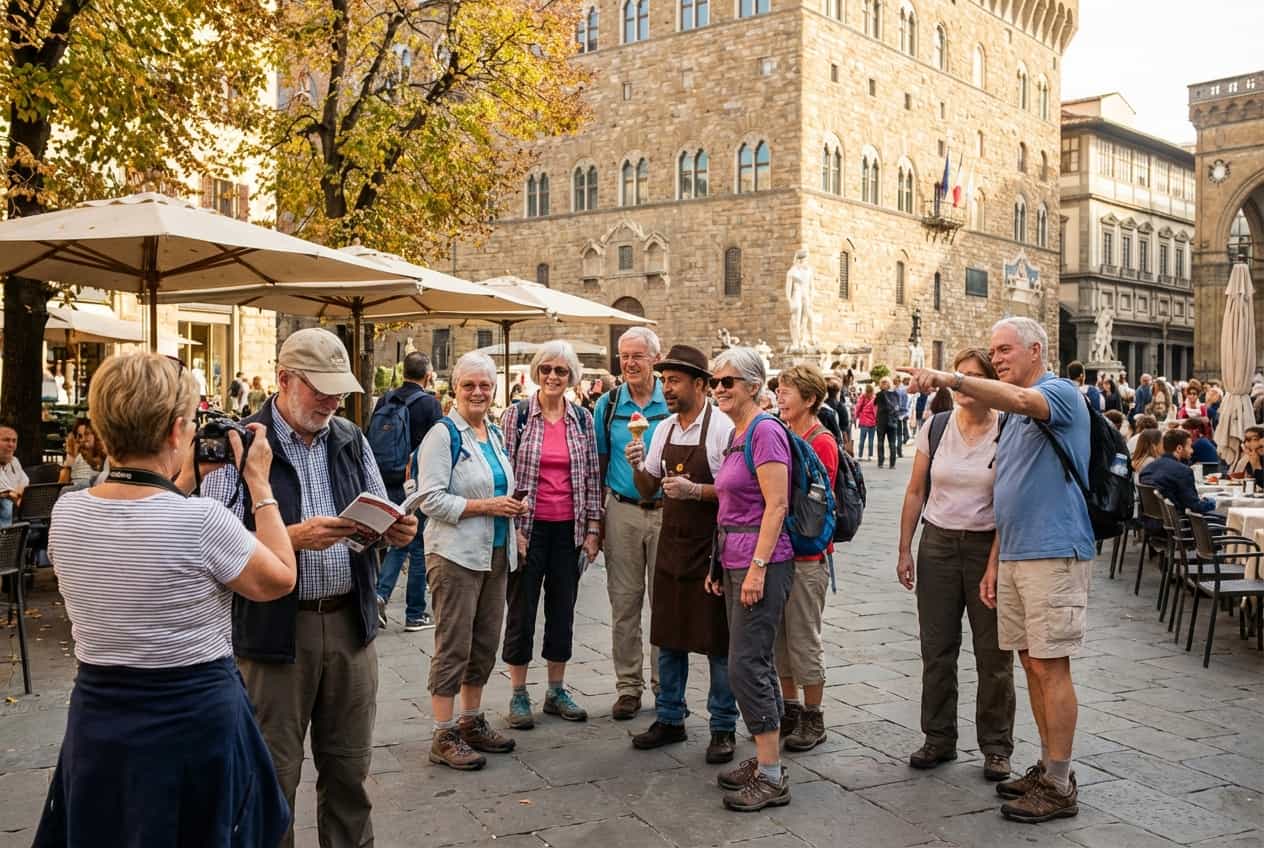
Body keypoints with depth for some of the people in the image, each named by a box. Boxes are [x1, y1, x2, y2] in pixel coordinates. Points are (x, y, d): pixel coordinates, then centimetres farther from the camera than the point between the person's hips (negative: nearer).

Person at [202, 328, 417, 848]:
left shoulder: (351, 441, 9)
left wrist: (397, 530, -6)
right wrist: (293, 537, -25)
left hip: (351, 623, 5)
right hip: (275, 628, -4)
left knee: (349, 764, 15)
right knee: (275, 773, 8)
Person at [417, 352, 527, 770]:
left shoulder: (495, 434, 14)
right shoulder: (443, 435, -10)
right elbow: (431, 499, -17)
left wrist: (513, 504, 3)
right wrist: (486, 506, -19)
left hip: (495, 554, 8)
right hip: (455, 554, -8)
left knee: (485, 642, 14)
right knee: (453, 646, -2)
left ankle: (472, 721, 27)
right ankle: (444, 737, 7)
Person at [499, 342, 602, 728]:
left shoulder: (582, 418, 5)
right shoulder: (517, 414, -3)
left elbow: (592, 476, 8)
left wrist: (593, 529, 4)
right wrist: (512, 527, -9)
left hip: (569, 529, 3)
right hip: (529, 527, -3)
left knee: (563, 609, 11)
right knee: (522, 610, 5)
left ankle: (557, 691, 24)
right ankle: (518, 696, 17)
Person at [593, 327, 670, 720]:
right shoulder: (607, 405, 5)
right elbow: (600, 464, 9)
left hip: (666, 510, -1)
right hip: (622, 511, 1)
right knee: (624, 602, 6)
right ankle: (628, 686, 16)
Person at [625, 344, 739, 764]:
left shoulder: (723, 428, -12)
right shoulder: (663, 430, 8)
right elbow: (649, 490, 15)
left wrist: (696, 490, -25)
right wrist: (637, 467, -5)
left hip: (712, 548, -6)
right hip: (672, 544, 6)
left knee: (717, 642, 3)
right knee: (668, 638, 13)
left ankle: (723, 729, 16)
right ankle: (669, 719, 27)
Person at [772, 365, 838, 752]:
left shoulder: (821, 442, -13)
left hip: (807, 554, -7)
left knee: (804, 638, 2)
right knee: (778, 636, 14)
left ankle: (813, 720, 15)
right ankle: (790, 709, 27)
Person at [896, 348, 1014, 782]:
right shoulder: (935, 428, 3)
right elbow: (915, 492, 8)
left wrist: (995, 564, -13)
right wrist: (905, 549, 5)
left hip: (988, 545, -3)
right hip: (938, 543, 3)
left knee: (994, 653, 4)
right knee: (937, 647, 9)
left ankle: (996, 747, 18)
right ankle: (939, 738, 23)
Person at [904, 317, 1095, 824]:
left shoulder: (1060, 393, -6)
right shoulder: (1013, 417, 21)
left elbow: (1019, 399, -32)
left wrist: (952, 379, -41)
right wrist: (997, 564, 19)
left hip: (1053, 553, -9)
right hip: (1015, 556, 9)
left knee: (1050, 666, -5)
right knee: (1032, 663, 12)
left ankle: (1059, 787, 3)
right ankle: (1048, 767, 23)